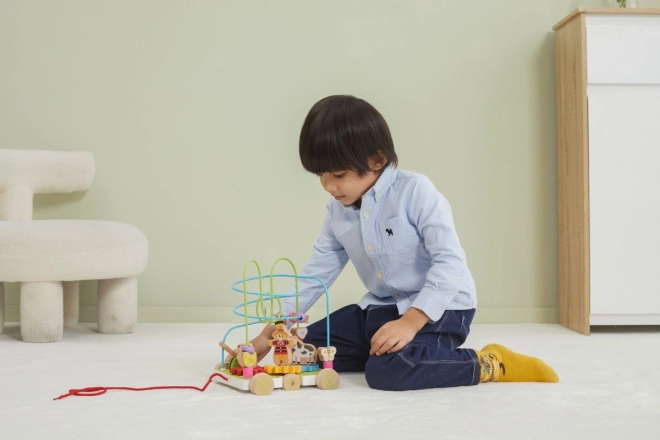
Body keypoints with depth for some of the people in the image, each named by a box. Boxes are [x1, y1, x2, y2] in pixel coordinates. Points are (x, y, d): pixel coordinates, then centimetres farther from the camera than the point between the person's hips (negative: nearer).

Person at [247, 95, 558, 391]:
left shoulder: (414, 191, -18)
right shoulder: (338, 211, 2)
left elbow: (450, 261, -24)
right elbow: (317, 271, 9)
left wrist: (411, 321, -33)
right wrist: (273, 328, 2)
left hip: (438, 308, -7)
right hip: (380, 307, 8)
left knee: (388, 371, -33)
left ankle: (488, 364, -12)